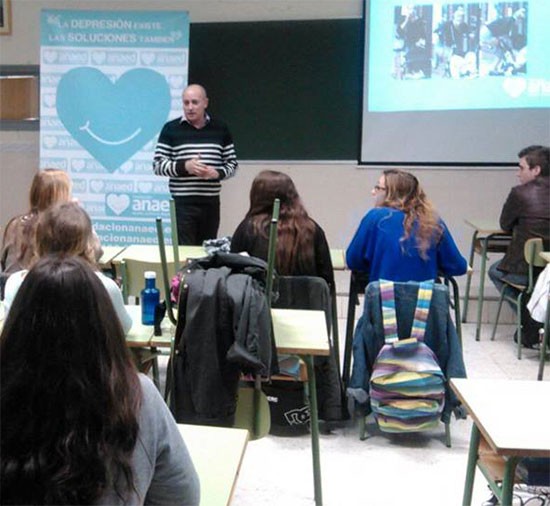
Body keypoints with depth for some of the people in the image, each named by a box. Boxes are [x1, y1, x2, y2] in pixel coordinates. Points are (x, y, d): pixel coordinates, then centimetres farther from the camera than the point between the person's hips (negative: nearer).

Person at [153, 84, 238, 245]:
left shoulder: (220, 129, 8)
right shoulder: (171, 129, 0)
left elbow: (232, 163, 12)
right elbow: (158, 165, -1)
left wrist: (218, 172, -10)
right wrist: (184, 166, -17)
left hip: (211, 203, 3)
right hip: (183, 203, -3)